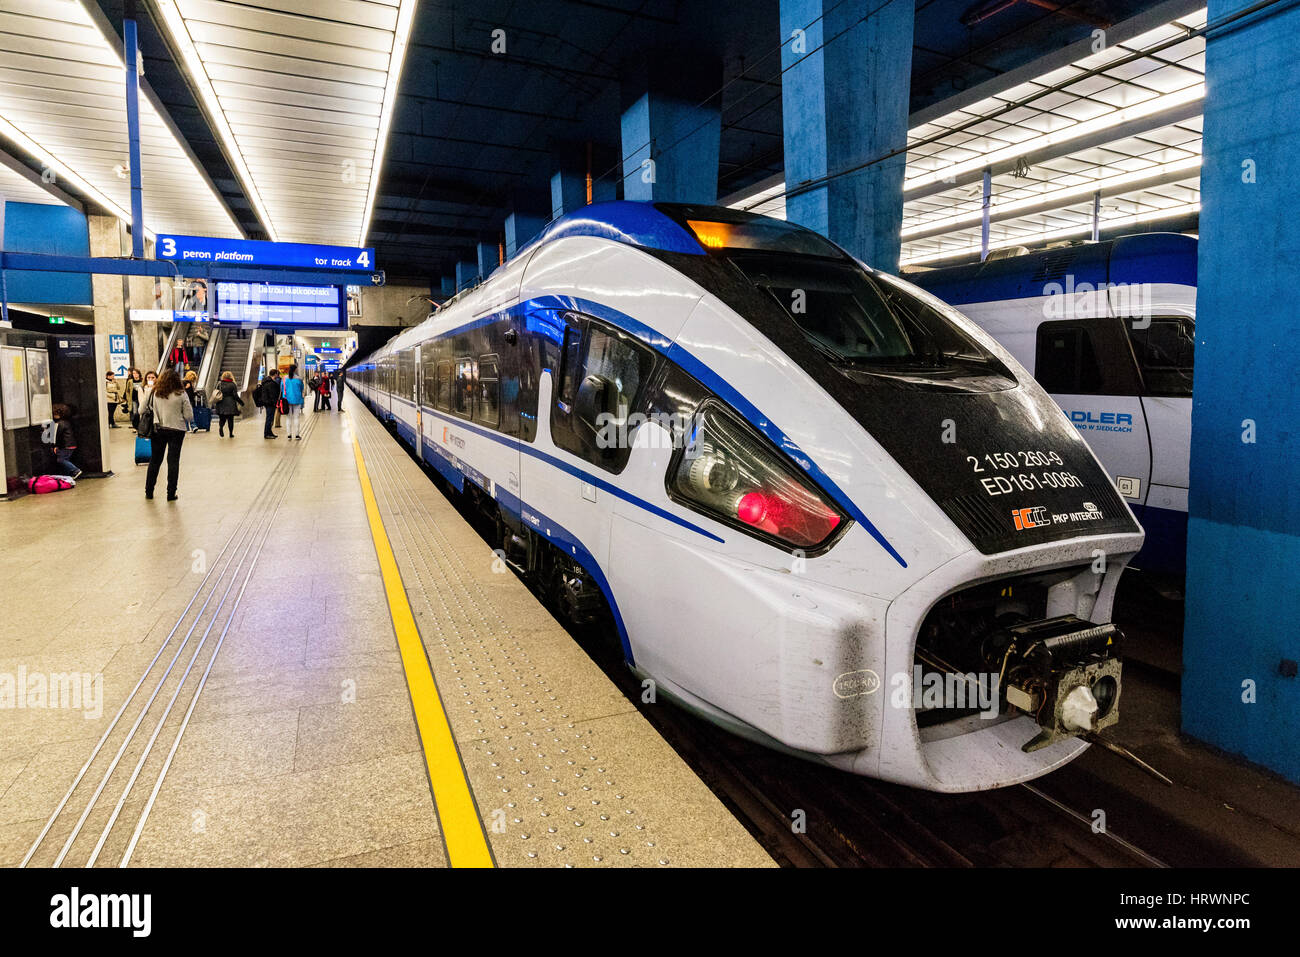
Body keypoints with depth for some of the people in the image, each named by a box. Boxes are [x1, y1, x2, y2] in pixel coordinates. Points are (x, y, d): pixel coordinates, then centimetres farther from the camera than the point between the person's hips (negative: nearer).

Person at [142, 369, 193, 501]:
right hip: (176, 430, -2)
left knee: (155, 460, 14)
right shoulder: (181, 395, -8)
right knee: (173, 461, 5)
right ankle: (171, 494, 5)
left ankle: (149, 492, 21)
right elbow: (189, 416, -7)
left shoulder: (154, 393, -3)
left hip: (157, 430, 2)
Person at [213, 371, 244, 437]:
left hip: (221, 404, 2)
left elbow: (216, 394, 5)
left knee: (222, 418, 10)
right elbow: (235, 395, -8)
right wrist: (241, 402, 2)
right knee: (230, 419, 5)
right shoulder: (233, 385, -5)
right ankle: (231, 433, 5)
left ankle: (221, 427, -21)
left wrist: (215, 402, 16)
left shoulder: (219, 384, 3)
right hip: (230, 404, -2)